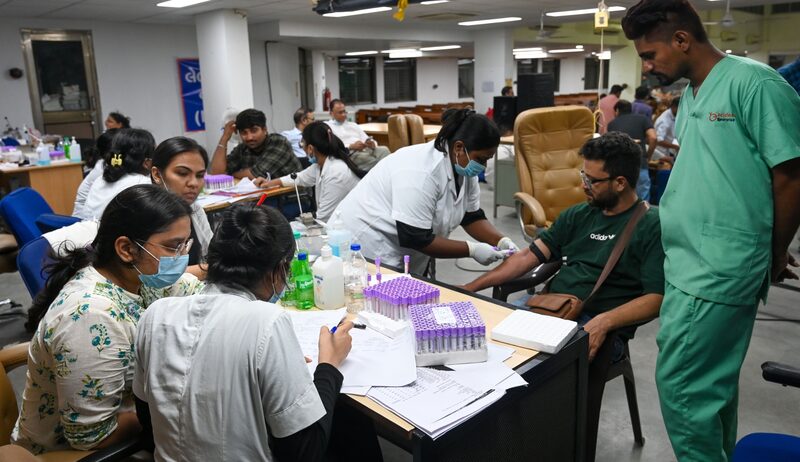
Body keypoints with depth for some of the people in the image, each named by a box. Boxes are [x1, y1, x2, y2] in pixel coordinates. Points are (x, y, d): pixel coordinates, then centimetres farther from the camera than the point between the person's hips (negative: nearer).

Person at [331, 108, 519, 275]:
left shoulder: (464, 166, -4)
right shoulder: (421, 172, -30)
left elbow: (472, 216, 6)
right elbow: (415, 238, -29)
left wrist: (501, 241, -10)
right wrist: (471, 250, -24)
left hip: (403, 245, 8)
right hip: (366, 240, -8)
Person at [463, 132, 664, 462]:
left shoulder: (652, 225, -2)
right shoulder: (578, 215, 16)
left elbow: (655, 299, -8)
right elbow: (529, 256, 13)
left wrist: (603, 322, -25)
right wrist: (471, 287, 6)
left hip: (601, 326, -5)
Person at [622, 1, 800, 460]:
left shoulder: (754, 83, -12)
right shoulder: (690, 96, 14)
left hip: (717, 270, -8)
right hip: (688, 262, 8)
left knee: (680, 383, -2)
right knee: (713, 380, 20)